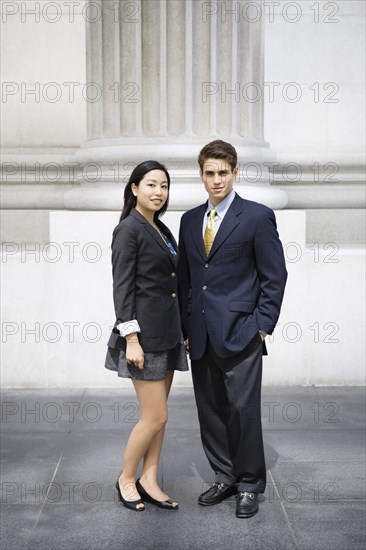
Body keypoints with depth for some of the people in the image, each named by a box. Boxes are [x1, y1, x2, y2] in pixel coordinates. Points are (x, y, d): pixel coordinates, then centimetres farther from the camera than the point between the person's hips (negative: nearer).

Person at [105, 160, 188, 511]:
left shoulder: (161, 230, 13)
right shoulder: (128, 229, -11)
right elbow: (122, 286, -15)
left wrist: (180, 330, 17)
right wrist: (131, 338, -20)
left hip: (167, 331, 8)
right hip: (144, 332, -8)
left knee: (157, 414, 11)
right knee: (156, 416, -3)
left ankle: (149, 482, 20)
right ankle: (126, 479, 16)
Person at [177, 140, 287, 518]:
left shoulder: (258, 217, -3)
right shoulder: (190, 220, 13)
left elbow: (275, 276, -3)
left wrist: (262, 325, -8)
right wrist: (186, 327, 11)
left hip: (240, 332, -5)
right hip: (201, 337, 5)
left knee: (244, 409, -1)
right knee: (210, 410, 11)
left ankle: (249, 485, 15)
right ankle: (225, 478, 26)